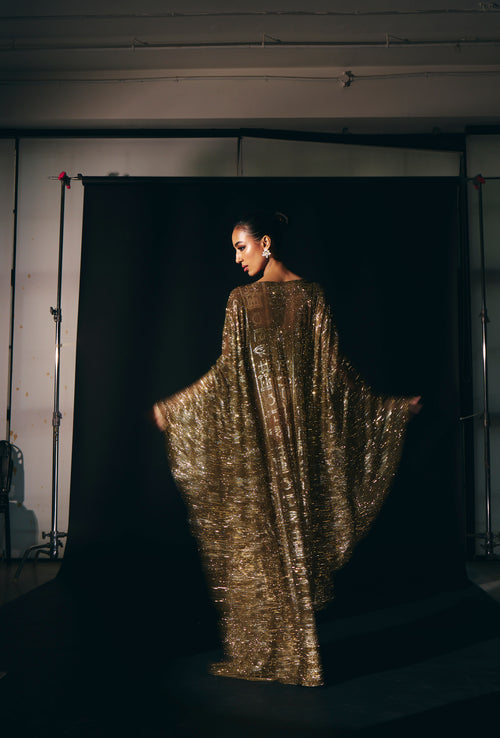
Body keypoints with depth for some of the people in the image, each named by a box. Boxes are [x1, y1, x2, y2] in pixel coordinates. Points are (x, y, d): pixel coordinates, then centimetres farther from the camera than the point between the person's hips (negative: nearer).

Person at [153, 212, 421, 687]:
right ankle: (297, 654, 23)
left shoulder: (242, 299, -8)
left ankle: (256, 653, 18)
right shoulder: (312, 296, 1)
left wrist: (170, 408, 0)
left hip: (252, 435, -3)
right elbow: (334, 370, -2)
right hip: (301, 434, 3)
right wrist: (396, 406, 8)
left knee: (254, 542, 7)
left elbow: (228, 372, -10)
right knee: (298, 531, 13)